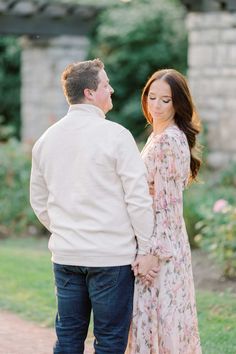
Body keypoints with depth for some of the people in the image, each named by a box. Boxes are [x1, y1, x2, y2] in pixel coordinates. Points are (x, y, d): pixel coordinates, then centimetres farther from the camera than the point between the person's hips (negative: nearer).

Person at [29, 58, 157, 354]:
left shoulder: (46, 139, 7)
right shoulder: (114, 135, -11)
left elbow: (38, 201, 15)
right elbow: (139, 197, -12)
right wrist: (145, 248, -4)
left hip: (65, 255, 6)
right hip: (111, 255, -5)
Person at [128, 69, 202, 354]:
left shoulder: (168, 141, -15)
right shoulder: (157, 137, 15)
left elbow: (167, 203, -19)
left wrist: (154, 252, -20)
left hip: (162, 243, -10)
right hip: (156, 240, 10)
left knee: (162, 316, -5)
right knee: (151, 316, 13)